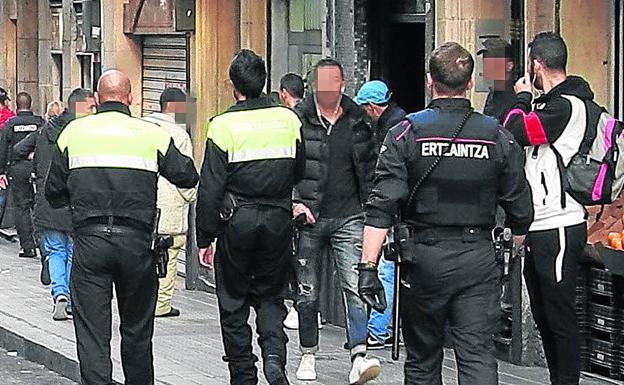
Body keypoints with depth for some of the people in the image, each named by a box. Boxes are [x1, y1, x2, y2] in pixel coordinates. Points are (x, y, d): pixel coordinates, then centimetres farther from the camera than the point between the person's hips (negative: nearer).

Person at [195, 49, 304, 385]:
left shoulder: (224, 125, -11)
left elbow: (210, 188, -10)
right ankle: (274, 355, -9)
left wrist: (204, 238, -4)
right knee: (270, 296, 15)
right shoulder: (288, 120, 1)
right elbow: (299, 172, 13)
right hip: (278, 219, 3)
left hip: (236, 221, -3)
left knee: (234, 302, 10)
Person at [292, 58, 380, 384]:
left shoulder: (357, 122, 8)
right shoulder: (297, 121, -1)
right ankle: (308, 354, 21)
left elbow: (370, 169, 17)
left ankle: (359, 356, -17)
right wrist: (293, 201, -14)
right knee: (308, 293, 7)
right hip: (308, 218, -1)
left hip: (348, 219, 1)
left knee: (354, 286, -12)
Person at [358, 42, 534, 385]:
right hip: (478, 260, 1)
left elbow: (382, 205, -11)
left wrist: (367, 266, -11)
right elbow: (521, 212, 5)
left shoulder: (406, 133, -4)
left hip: (424, 258, -1)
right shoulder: (498, 137, 1)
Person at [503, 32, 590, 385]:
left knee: (559, 315, -5)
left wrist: (523, 98, -4)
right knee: (543, 314, 15)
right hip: (538, 228, 10)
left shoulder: (568, 105, -14)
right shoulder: (548, 103, 16)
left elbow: (516, 132, -19)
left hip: (559, 229, -10)